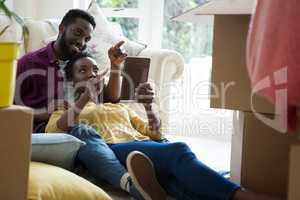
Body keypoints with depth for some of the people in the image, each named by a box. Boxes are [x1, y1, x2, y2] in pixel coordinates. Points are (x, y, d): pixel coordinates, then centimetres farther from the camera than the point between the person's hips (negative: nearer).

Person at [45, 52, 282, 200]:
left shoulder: (120, 107, 38)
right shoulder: (63, 113, 27)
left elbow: (154, 134, 25)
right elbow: (54, 133, 2)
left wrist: (149, 106, 6)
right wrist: (85, 96, -1)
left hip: (148, 149, 5)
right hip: (111, 153, -4)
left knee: (178, 179, -34)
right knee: (179, 151, -35)